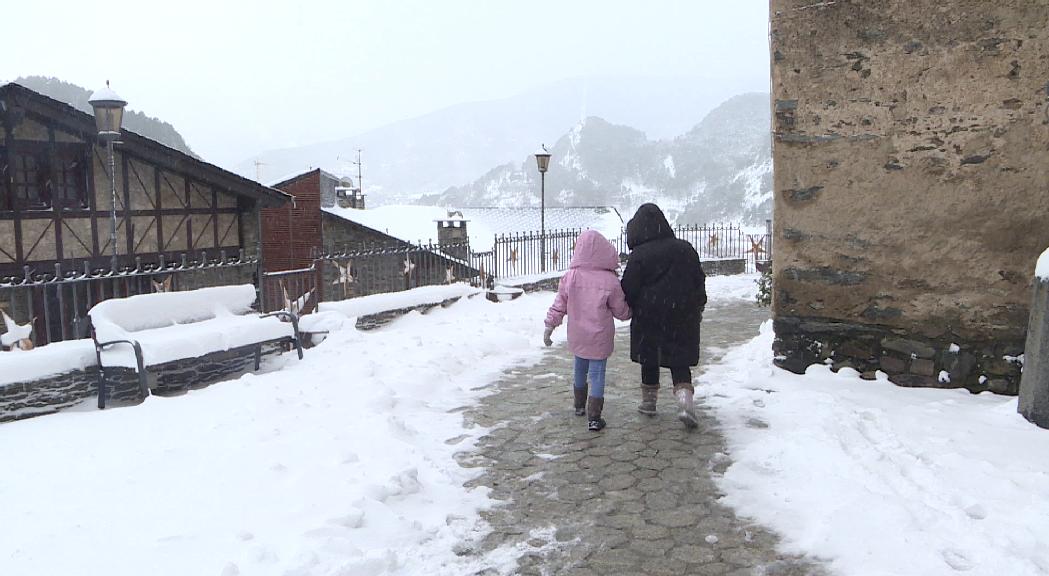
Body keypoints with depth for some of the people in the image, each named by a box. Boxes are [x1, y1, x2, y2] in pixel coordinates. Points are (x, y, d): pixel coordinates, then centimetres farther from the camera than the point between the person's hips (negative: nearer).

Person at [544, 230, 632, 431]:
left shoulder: (570, 277, -7)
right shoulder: (610, 281, -14)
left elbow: (559, 305, -1)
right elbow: (621, 312, -4)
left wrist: (549, 326, 8)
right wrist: (630, 312, 18)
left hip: (577, 337, 4)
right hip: (599, 339, -4)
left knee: (579, 370, 22)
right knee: (597, 374, 3)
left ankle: (580, 406, 40)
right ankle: (594, 417, 1)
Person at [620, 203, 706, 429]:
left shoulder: (639, 255, -12)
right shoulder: (685, 249, 1)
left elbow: (628, 290, -10)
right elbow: (700, 281, 9)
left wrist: (627, 309, 10)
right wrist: (698, 308, 22)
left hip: (649, 317, -2)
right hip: (683, 317, 2)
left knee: (649, 359, 14)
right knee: (680, 362, 7)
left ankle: (649, 400, 26)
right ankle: (685, 400, -12)